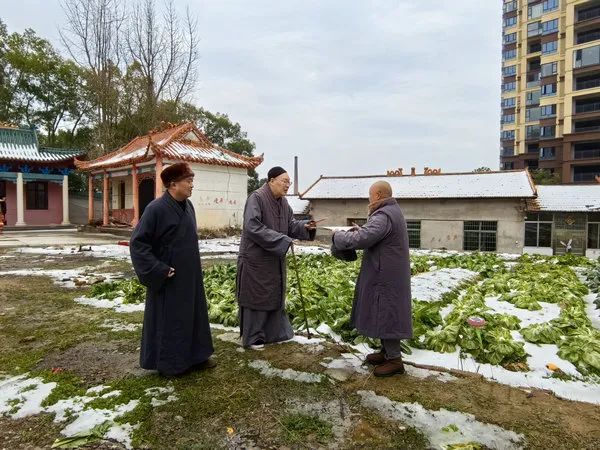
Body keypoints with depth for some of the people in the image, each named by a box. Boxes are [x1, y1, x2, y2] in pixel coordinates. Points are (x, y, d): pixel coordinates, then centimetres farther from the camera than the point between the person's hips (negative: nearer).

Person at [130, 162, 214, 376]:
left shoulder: (188, 206, 3)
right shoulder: (156, 208, -19)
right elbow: (137, 242, -17)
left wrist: (192, 266, 14)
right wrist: (159, 270, -19)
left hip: (190, 275, 8)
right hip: (168, 277, -8)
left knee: (193, 313, 16)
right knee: (167, 318, 7)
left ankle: (194, 356, 32)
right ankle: (167, 362, 25)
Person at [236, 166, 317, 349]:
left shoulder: (283, 202, 6)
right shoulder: (256, 198, -19)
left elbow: (290, 224, 11)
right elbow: (252, 227, -27)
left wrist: (305, 226, -10)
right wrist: (283, 241, -27)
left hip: (275, 259, 8)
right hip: (256, 259, -8)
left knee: (275, 295, 17)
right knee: (256, 297, 4)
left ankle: (274, 332, 34)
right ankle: (252, 337, 21)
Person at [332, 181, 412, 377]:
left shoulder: (383, 216, -21)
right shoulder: (392, 211, 13)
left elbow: (360, 239, -28)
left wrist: (338, 235, -13)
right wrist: (361, 229, 10)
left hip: (386, 277, -10)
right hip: (387, 274, 10)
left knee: (386, 314, -1)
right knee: (384, 313, 18)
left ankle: (395, 360, 10)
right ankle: (387, 351, 30)